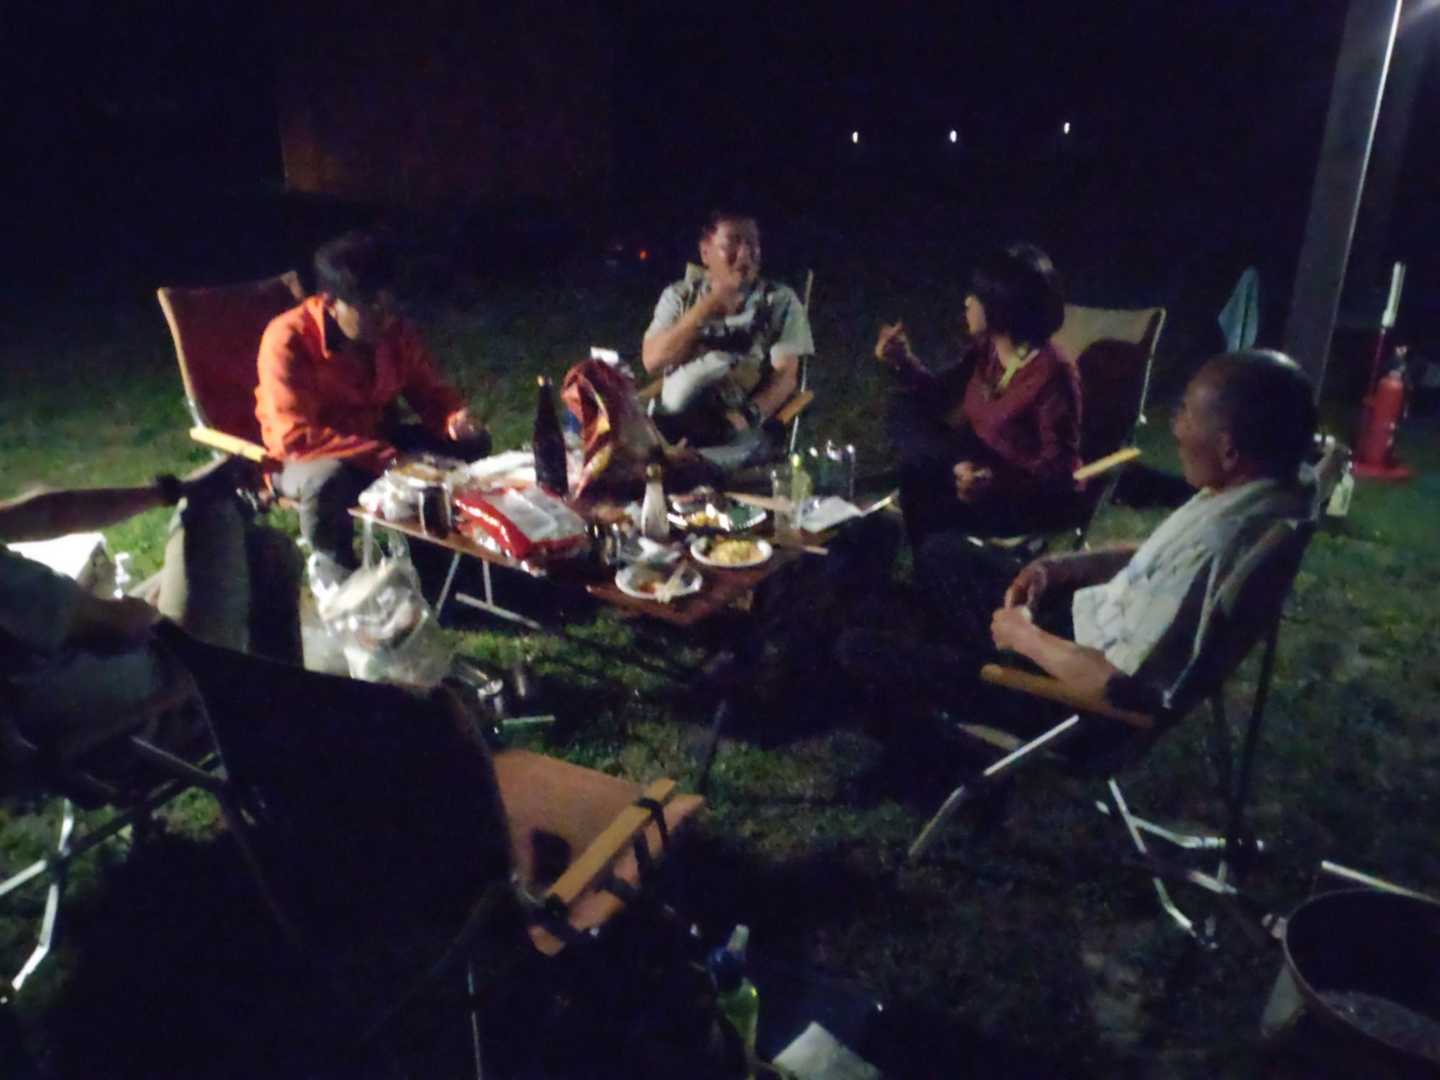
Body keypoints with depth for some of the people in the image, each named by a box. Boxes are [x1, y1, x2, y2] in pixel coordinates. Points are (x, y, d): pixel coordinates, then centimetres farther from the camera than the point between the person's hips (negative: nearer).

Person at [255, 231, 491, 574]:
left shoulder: (396, 332, -11)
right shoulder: (288, 340, -26)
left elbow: (430, 391, 1)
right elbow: (297, 437, -32)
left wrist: (454, 418, -25)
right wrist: (387, 460, -38)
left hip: (377, 441, 5)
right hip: (306, 458, -5)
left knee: (471, 443, -10)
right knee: (328, 480, -40)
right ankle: (337, 574, -10)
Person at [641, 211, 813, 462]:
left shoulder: (781, 301, 5)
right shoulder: (678, 296, 9)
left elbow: (786, 376, -2)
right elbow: (652, 361, -5)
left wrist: (748, 416, -21)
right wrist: (710, 303, -10)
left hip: (741, 427, 0)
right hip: (675, 420, 1)